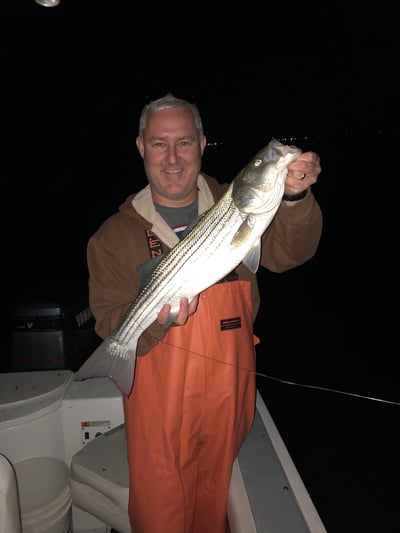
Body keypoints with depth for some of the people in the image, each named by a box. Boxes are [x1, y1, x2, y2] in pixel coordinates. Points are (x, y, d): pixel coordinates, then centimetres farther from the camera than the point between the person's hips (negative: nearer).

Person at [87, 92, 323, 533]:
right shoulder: (116, 235, -5)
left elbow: (286, 253, -16)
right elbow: (110, 326, -8)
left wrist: (295, 198, -34)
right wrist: (155, 319, -28)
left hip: (229, 393, 2)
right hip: (158, 401, -1)